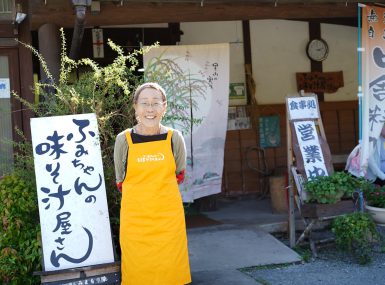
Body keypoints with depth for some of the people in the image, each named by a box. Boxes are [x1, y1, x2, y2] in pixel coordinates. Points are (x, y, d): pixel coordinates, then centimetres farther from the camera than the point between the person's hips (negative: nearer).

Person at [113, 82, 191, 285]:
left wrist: (157, 192, 11)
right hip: (134, 218, -1)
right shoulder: (124, 140, -5)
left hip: (169, 217, 1)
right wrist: (140, 198, 7)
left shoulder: (174, 138, -3)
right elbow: (121, 182, 6)